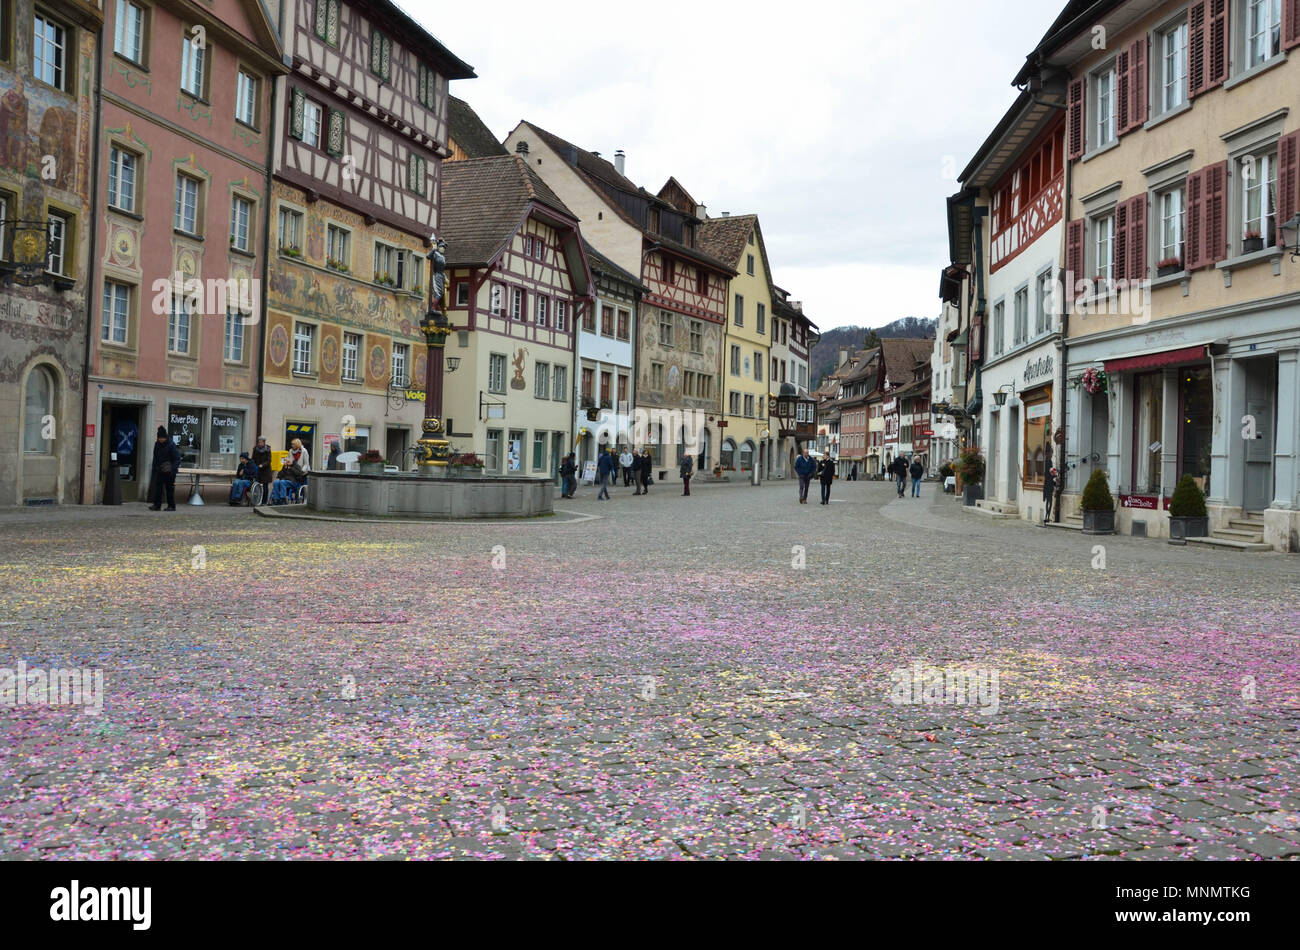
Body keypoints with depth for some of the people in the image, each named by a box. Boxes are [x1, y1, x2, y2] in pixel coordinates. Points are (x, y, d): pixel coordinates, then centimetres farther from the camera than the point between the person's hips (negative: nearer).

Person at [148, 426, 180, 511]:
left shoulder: (171, 445, -13)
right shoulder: (157, 444, 7)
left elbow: (177, 459, -13)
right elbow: (155, 457, 18)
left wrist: (173, 468, -23)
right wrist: (154, 468, 12)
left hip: (169, 472, -6)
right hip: (159, 471, 6)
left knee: (170, 488, 0)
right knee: (158, 488, 0)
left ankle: (171, 506, 8)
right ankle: (157, 505, 3)